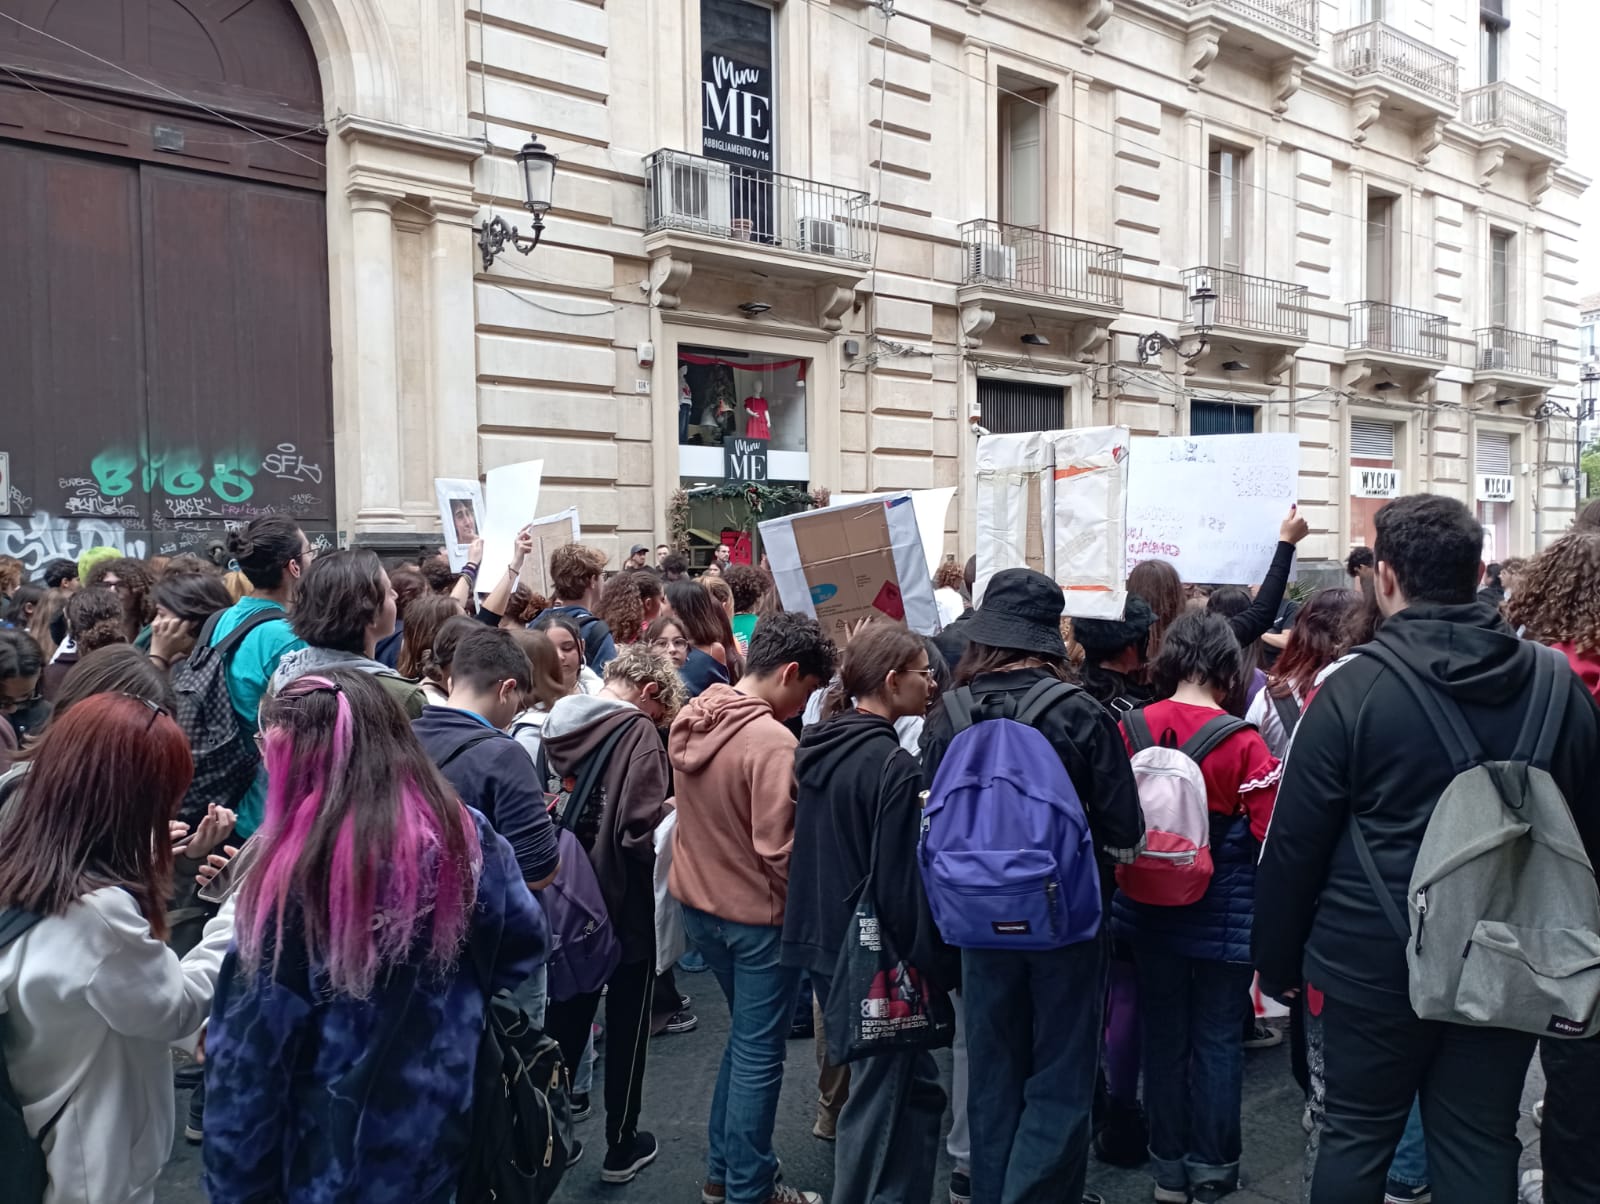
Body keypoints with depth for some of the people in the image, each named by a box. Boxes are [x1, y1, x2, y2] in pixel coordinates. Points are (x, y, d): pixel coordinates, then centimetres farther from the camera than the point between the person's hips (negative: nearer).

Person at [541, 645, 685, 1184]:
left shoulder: (555, 724, 0)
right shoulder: (637, 732, -19)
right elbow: (640, 832, -27)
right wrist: (676, 817, -8)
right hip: (624, 904, -5)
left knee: (564, 1018, 20)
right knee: (627, 1027, 13)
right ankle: (622, 1147, 27)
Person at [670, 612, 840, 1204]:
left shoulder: (691, 720, -1)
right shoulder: (772, 742, -26)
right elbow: (778, 852, -24)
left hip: (698, 903, 8)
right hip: (757, 915, -8)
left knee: (744, 1038, 25)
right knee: (759, 1056, 9)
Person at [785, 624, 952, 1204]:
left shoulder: (817, 747, 4)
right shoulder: (892, 765, -21)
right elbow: (903, 881, -20)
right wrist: (936, 962, -11)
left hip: (823, 940, 9)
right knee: (881, 1095, 8)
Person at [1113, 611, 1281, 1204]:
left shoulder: (1132, 728, -8)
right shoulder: (1244, 742, -17)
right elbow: (1270, 833, -16)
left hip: (1150, 911, 3)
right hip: (1222, 916, -3)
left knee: (1163, 1036, 16)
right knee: (1217, 1041, 12)